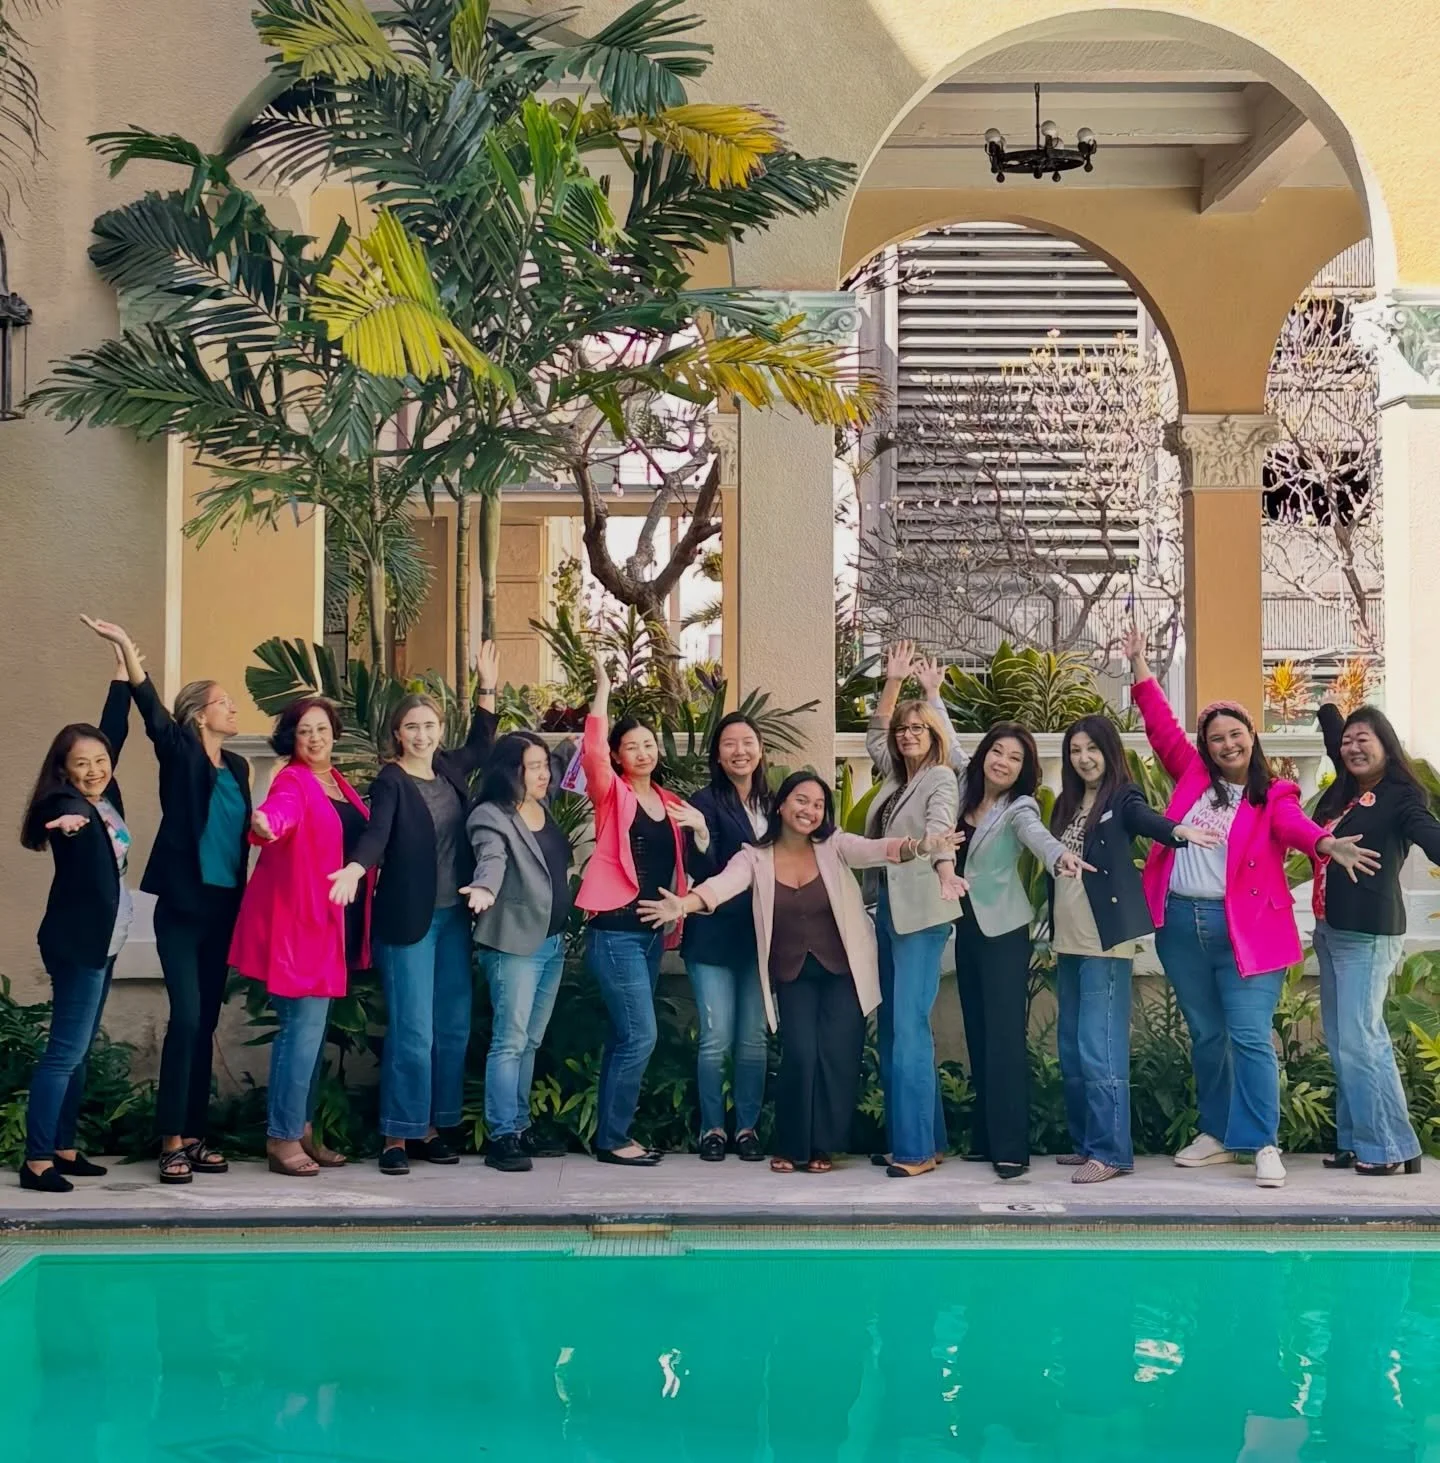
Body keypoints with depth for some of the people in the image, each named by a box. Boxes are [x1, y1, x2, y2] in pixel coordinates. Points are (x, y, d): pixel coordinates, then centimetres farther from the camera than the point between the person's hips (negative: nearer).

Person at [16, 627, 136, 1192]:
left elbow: (115, 729, 14)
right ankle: (36, 1160, -9)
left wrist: (122, 661, 15)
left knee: (80, 1049, 11)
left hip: (100, 939, 9)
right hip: (75, 941, -9)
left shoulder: (103, 798, 7)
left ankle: (63, 1148, 17)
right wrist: (73, 819, -65)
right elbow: (69, 822, -40)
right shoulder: (64, 806, -14)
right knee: (65, 1049, -11)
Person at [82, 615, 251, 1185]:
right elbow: (150, 709, -18)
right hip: (183, 905, -6)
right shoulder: (180, 753, -3)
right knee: (186, 1017, -12)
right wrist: (126, 647, -29)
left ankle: (194, 1135, 14)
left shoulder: (238, 767, 13)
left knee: (206, 1022, 8)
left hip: (225, 907, 6)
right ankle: (171, 1142, -8)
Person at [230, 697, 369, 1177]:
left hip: (335, 924, 8)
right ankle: (283, 1137, -1)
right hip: (299, 922, -8)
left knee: (313, 1028, 14)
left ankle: (303, 1128, 22)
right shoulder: (292, 781, -10)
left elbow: (364, 837, 20)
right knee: (304, 1027, -9)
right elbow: (279, 811, -32)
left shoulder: (339, 783, 14)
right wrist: (264, 824, -53)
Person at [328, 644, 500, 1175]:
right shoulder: (390, 781, -7)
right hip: (407, 918, -6)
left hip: (454, 916, 6)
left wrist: (487, 686, 24)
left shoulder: (450, 768, 9)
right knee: (413, 1030, -8)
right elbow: (377, 832, -23)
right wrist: (355, 869, -42)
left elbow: (481, 745, 29)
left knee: (454, 1026, 7)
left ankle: (430, 1128, 16)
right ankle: (397, 1137, 0)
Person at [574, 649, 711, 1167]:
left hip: (653, 932, 7)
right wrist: (603, 691, -26)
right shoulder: (612, 794, -3)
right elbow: (590, 752, -23)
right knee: (640, 1034, -10)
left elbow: (692, 863, 17)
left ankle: (611, 1133, 18)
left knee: (623, 1035, 12)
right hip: (615, 931, -7)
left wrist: (699, 828, -3)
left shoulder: (669, 803, 14)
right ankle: (613, 1139, -1)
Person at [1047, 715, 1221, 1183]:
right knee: (1070, 1048, 10)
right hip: (1070, 942, 7)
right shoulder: (1066, 805, 15)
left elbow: (1147, 820, -26)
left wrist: (1179, 831, -49)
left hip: (1105, 941, -7)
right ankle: (1084, 1142, 19)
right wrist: (1051, 936, 20)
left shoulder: (1123, 798, -4)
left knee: (1098, 1047, -10)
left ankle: (1110, 1151, -6)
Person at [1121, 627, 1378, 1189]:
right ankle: (1217, 1133, 24)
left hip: (1243, 928, -4)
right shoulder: (1193, 776, 9)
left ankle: (1264, 1145, -3)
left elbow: (1294, 826, -20)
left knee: (1250, 1036, -8)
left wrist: (1327, 845, -42)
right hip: (1181, 923, 4)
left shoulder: (1272, 795, -1)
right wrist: (1140, 665, 9)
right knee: (1205, 1036, 13)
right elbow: (1162, 726, 11)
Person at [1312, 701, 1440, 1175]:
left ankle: (1393, 1148, -1)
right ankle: (1357, 1141, 15)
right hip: (1330, 930, 8)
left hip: (1368, 934, -8)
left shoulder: (1401, 797, -10)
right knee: (1342, 1042, 9)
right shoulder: (1345, 793, 11)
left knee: (1359, 1040, -9)